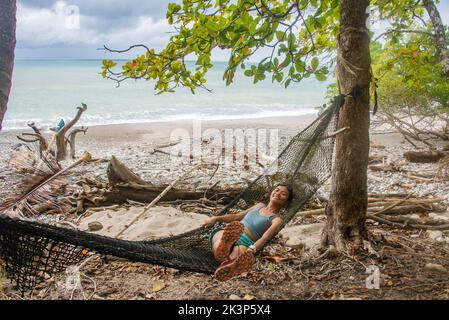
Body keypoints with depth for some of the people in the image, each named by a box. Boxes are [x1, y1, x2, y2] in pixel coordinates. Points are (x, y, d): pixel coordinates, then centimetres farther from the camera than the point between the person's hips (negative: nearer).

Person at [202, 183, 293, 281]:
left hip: (244, 243, -4)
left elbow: (266, 237, -10)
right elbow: (236, 216, 31)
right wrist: (216, 218, 14)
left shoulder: (277, 220, 10)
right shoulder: (260, 206, 29)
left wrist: (252, 249, -30)